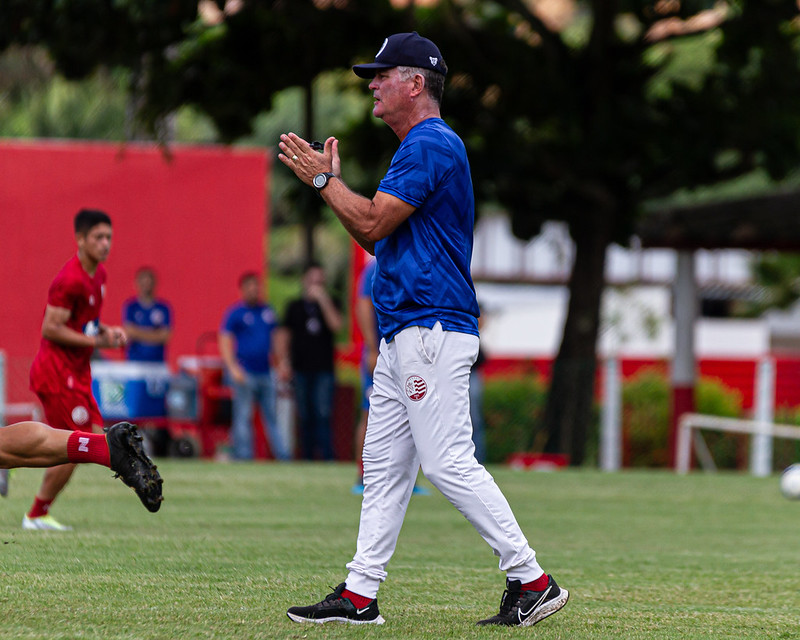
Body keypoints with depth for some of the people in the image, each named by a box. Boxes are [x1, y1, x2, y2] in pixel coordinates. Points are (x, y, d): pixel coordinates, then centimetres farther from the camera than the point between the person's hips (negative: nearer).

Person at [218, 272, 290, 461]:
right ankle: (243, 455, -4)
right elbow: (225, 341, -6)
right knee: (243, 417, -5)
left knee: (272, 415, 5)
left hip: (266, 372, 5)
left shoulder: (267, 311, 15)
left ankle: (283, 454, 4)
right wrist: (233, 368, -17)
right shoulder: (235, 312, -1)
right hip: (244, 373, -5)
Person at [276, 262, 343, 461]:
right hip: (301, 370, 2)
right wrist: (284, 362, 2)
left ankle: (326, 458, -13)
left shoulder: (329, 304, 8)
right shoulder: (295, 307, 11)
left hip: (323, 370, -2)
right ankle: (308, 458, 8)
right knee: (305, 418, 3)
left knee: (323, 415, -11)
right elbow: (285, 335, 13)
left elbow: (336, 325, -9)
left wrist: (323, 300, -12)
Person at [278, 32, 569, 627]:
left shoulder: (431, 145, -12)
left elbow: (374, 223, -17)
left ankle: (531, 579, -11)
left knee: (449, 463, -13)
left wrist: (325, 179, -4)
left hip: (432, 329, -11)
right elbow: (379, 237, 23)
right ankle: (359, 594, 11)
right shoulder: (422, 147, 21)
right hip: (405, 335, 11)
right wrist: (331, 181, 17)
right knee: (384, 465, 9)